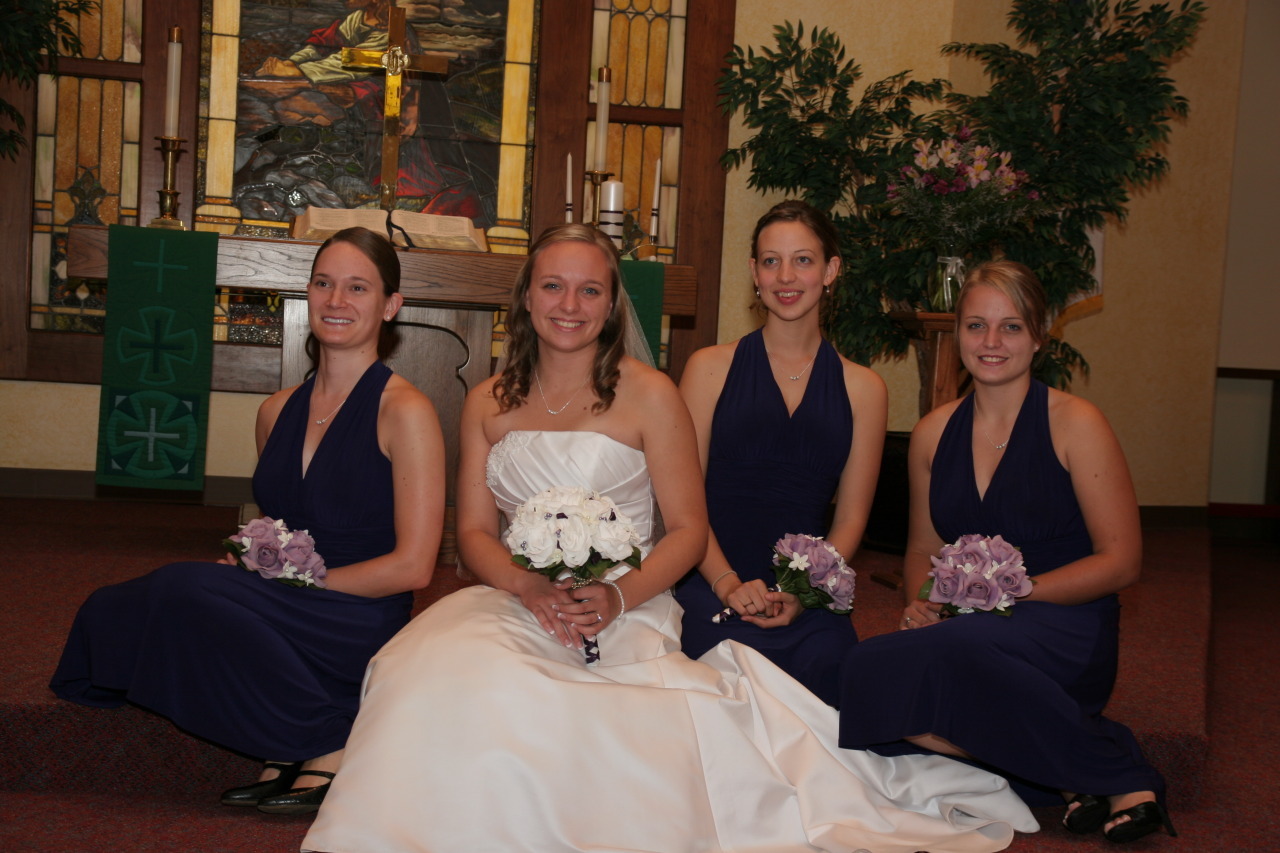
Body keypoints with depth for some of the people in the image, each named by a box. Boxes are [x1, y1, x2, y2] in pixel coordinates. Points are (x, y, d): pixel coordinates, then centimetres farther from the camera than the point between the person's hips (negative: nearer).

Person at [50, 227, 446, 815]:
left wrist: (296, 584, -12)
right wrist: (245, 562, -1)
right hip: (287, 619, 7)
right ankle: (286, 751, -6)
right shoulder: (278, 411, 13)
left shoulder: (404, 412, -6)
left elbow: (412, 565, -10)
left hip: (361, 629, -7)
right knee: (110, 610, -14)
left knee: (186, 590, -27)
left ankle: (330, 742, -11)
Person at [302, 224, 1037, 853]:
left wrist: (617, 597, -17)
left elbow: (688, 530, 1)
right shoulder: (489, 404, 14)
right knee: (445, 675, -32)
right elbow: (475, 529, 10)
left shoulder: (649, 396, 2)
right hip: (511, 605, 3)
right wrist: (530, 590, -12)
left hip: (626, 617, -3)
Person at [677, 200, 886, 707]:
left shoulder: (862, 389, 14)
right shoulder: (711, 369, 10)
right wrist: (728, 584, -11)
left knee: (828, 666, -31)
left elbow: (850, 519, 11)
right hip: (712, 587, -1)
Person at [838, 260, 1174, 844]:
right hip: (963, 628, 5)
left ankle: (1116, 773, -16)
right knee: (864, 675, -27)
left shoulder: (1074, 423, -2)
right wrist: (920, 603, -3)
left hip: (1064, 630, -5)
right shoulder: (934, 433, 12)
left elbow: (1121, 561, -4)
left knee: (953, 647, -37)